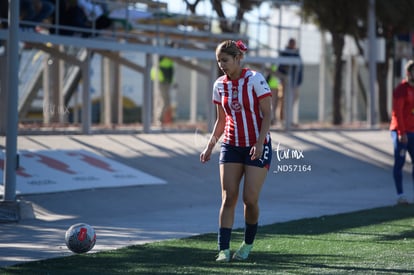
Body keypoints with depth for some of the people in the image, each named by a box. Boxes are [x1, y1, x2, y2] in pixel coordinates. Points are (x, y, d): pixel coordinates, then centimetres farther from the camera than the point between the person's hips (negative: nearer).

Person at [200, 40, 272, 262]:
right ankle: (223, 250, -9)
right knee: (228, 197, -7)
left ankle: (248, 244, 16)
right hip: (231, 146, 4)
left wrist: (259, 143, -20)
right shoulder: (219, 85, 5)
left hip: (257, 146, -4)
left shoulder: (255, 79, -10)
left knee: (250, 199, -6)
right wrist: (210, 146, 5)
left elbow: (267, 114, -10)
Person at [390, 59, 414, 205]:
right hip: (400, 132, -7)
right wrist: (401, 132, -22)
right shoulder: (401, 89, -9)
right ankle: (400, 195, -3)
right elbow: (397, 112, -16)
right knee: (400, 162, -5)